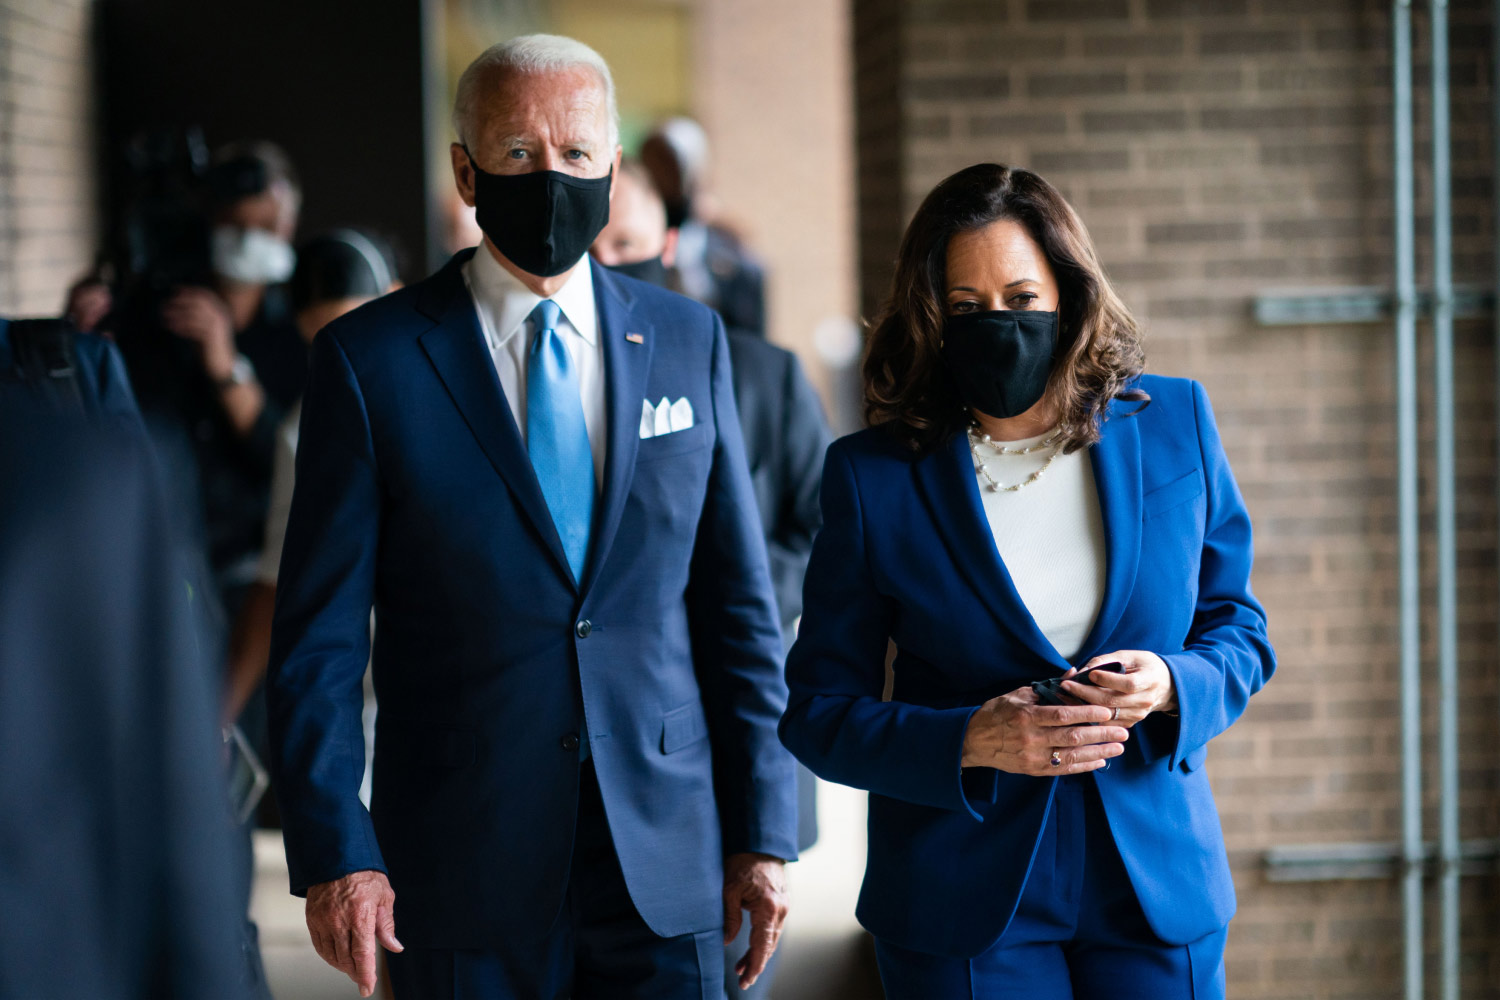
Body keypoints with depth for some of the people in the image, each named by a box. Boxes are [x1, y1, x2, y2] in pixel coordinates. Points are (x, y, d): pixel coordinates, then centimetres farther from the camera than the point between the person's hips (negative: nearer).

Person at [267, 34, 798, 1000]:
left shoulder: (688, 341, 7)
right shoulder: (370, 360, -2)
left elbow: (737, 603, 8)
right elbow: (321, 632, -3)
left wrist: (763, 833, 4)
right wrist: (335, 850, -9)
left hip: (664, 858, 2)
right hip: (465, 874, -2)